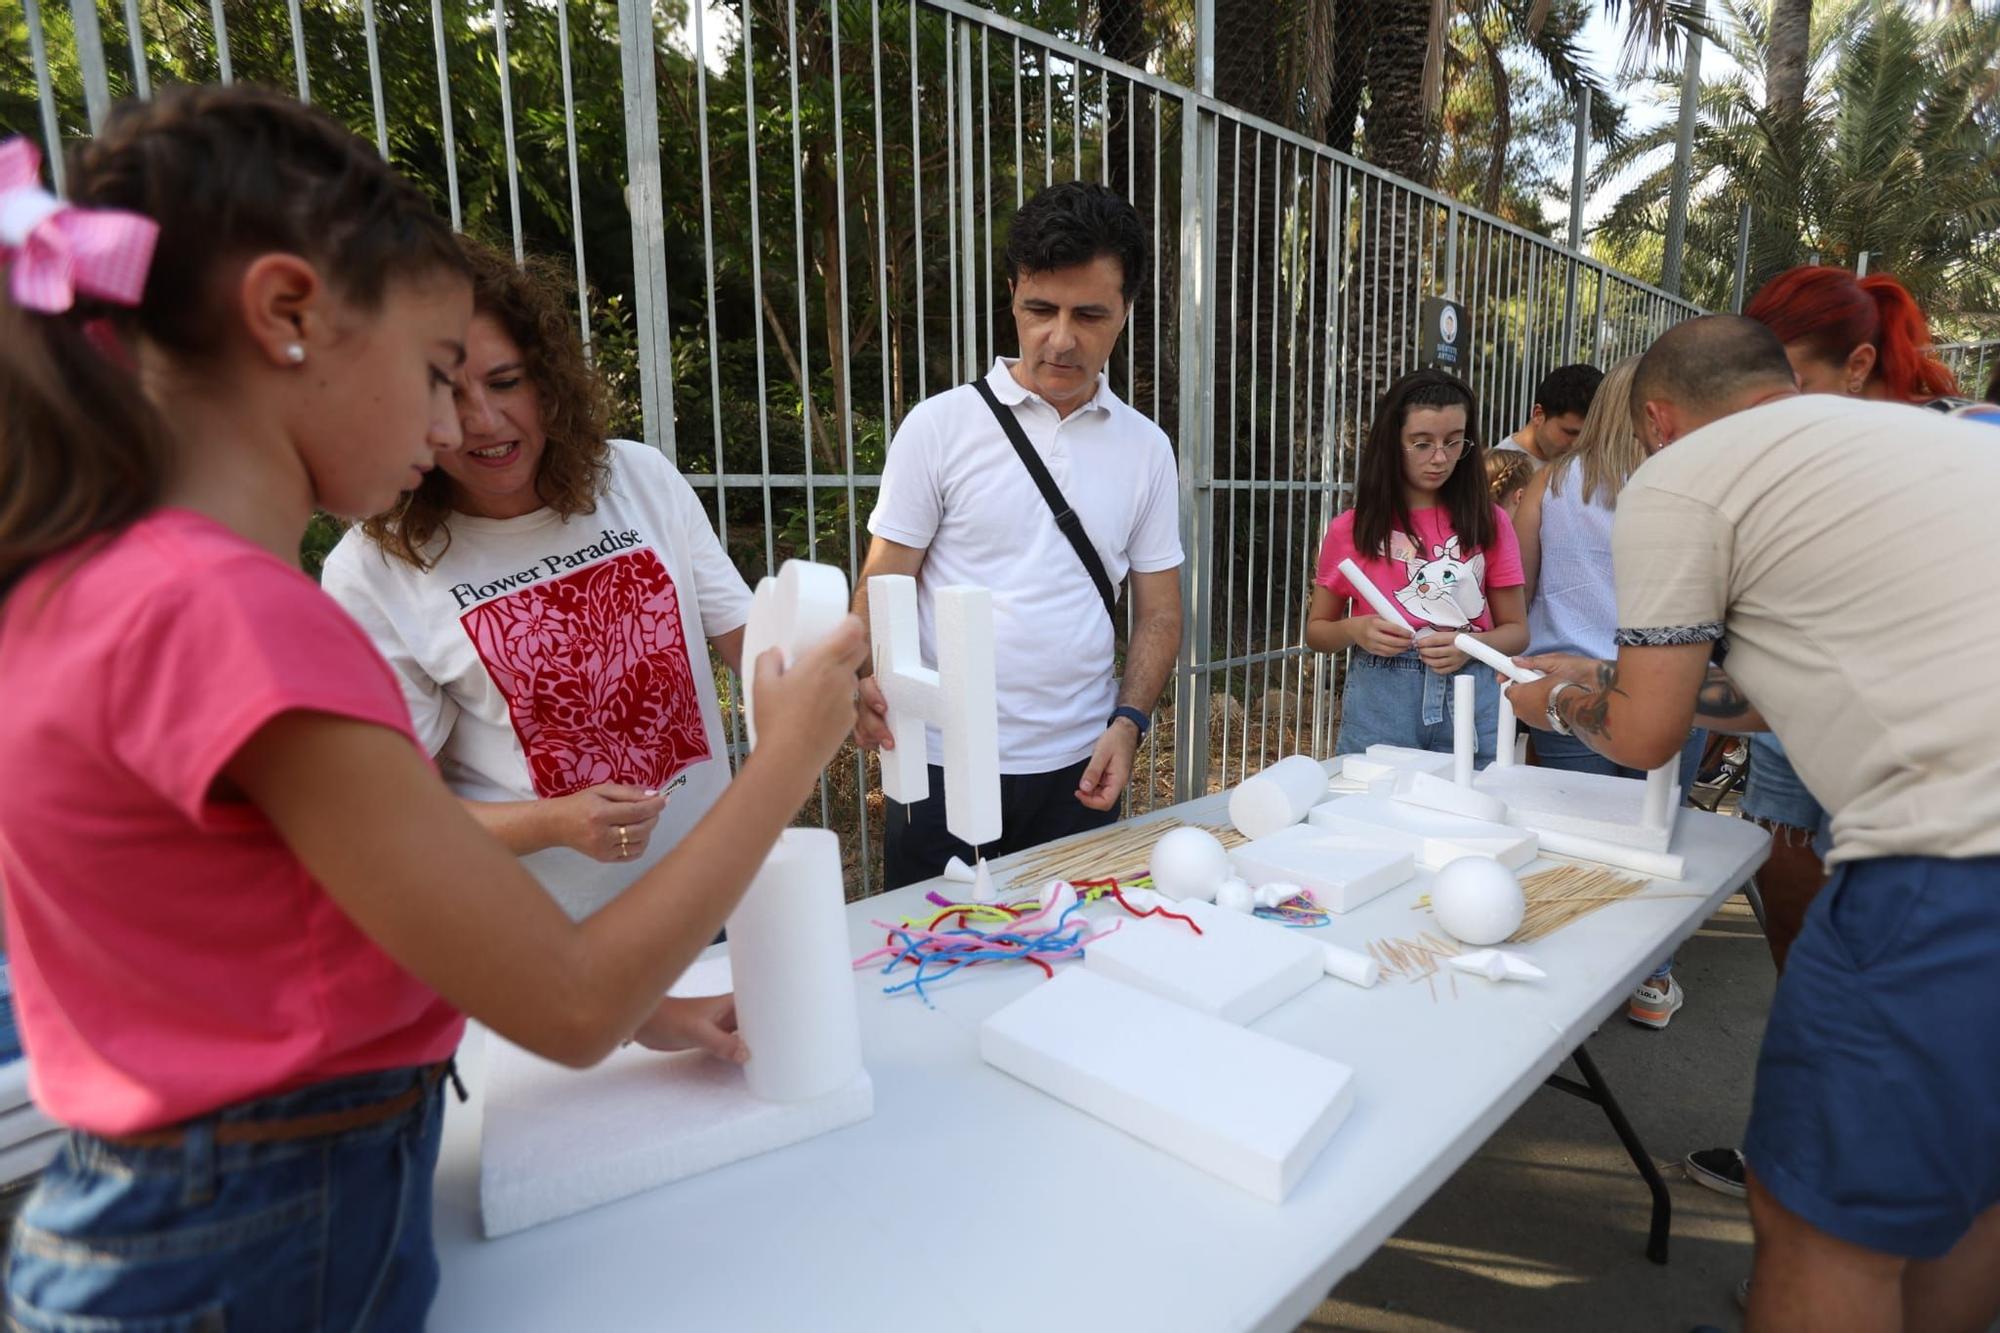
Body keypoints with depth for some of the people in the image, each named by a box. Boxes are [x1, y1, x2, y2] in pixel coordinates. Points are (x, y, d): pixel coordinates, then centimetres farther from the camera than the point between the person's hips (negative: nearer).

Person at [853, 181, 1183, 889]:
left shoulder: (1146, 447, 6)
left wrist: (1129, 722, -7)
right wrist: (871, 684, -22)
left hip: (1077, 770, 3)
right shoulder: (941, 424, -3)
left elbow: (1158, 610, 8)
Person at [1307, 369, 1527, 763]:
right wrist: (1354, 630, -13)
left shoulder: (1488, 522, 3)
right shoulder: (1352, 529, 1)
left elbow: (1516, 630, 7)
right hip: (1378, 701, -1)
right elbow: (1316, 631, 8)